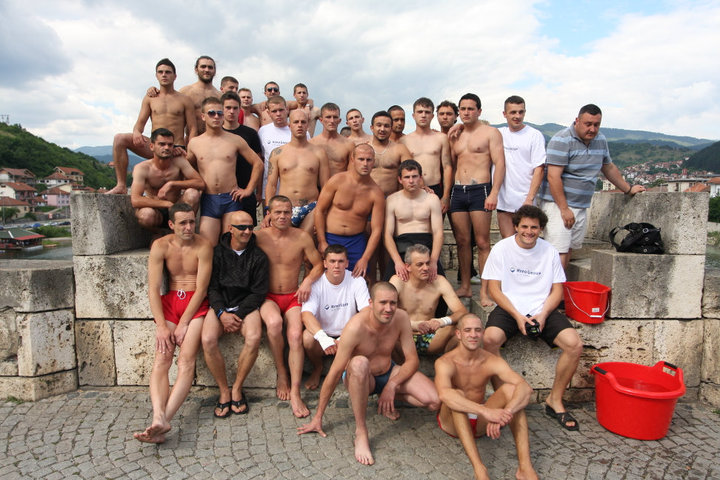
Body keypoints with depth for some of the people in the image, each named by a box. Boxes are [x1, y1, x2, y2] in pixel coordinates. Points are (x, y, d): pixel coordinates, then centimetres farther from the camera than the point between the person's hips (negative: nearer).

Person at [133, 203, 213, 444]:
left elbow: (201, 289, -7)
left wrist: (183, 324, -14)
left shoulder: (203, 246, -4)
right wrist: (161, 325, -12)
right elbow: (153, 288, -1)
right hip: (170, 300, 3)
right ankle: (159, 417, -33)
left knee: (186, 360, -22)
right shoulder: (160, 246, 3)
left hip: (196, 302, -2)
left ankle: (164, 420, -33)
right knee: (162, 359, -19)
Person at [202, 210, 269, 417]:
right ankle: (224, 391, -8)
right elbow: (211, 287, 3)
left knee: (254, 338, -31)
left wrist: (238, 314, -11)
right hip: (220, 305, 1)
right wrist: (222, 313, -13)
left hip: (246, 305, -1)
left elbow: (259, 292, 0)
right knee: (208, 340, -27)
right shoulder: (217, 252, 6)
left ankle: (237, 389, -9)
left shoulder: (258, 257, 3)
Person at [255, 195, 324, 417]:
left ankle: (295, 393, -17)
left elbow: (318, 264, 11)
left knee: (296, 335, -25)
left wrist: (308, 280, -9)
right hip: (267, 297, -1)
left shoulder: (302, 237, 2)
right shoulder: (259, 237, -2)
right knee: (274, 322, -34)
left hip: (293, 297, 1)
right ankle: (281, 373, -10)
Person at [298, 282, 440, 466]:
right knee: (359, 363, -42)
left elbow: (412, 359, -9)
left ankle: (385, 399, 9)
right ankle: (361, 433, -27)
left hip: (389, 372, 4)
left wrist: (392, 386, -25)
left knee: (434, 401, -17)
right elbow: (335, 373, -26)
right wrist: (318, 417, -21)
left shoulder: (401, 318, -18)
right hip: (361, 378, -4)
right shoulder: (356, 326, -31)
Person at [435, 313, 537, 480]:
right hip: (452, 423, -3)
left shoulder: (492, 362, -8)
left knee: (511, 388, -21)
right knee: (456, 395, -35)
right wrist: (486, 411, -51)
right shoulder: (445, 363, -19)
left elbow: (526, 388, -24)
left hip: (480, 423, 3)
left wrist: (505, 413, -44)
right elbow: (444, 394, -41)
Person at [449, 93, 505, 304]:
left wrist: (494, 193, -16)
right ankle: (465, 286, 16)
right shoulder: (455, 136, 18)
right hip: (457, 191, 5)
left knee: (482, 242, -5)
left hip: (480, 190, -5)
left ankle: (485, 291, 1)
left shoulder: (490, 132, 3)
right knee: (462, 241, 7)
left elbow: (499, 163, -5)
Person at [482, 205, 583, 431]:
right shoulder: (501, 248, 0)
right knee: (490, 338, -32)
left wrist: (543, 314, -12)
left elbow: (557, 290, 7)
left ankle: (555, 399, 2)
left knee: (575, 344, -20)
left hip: (542, 310, 3)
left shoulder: (550, 251, 8)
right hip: (509, 309, -2)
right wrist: (517, 316, -15)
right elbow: (494, 289, -3)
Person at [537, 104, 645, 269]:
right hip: (557, 204, -8)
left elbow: (609, 167, 29)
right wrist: (564, 209, -19)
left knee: (569, 249, 8)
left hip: (581, 206, 8)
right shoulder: (561, 140, -12)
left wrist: (628, 189, 33)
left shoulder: (600, 140, 12)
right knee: (559, 253, -13)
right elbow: (553, 177, -18)